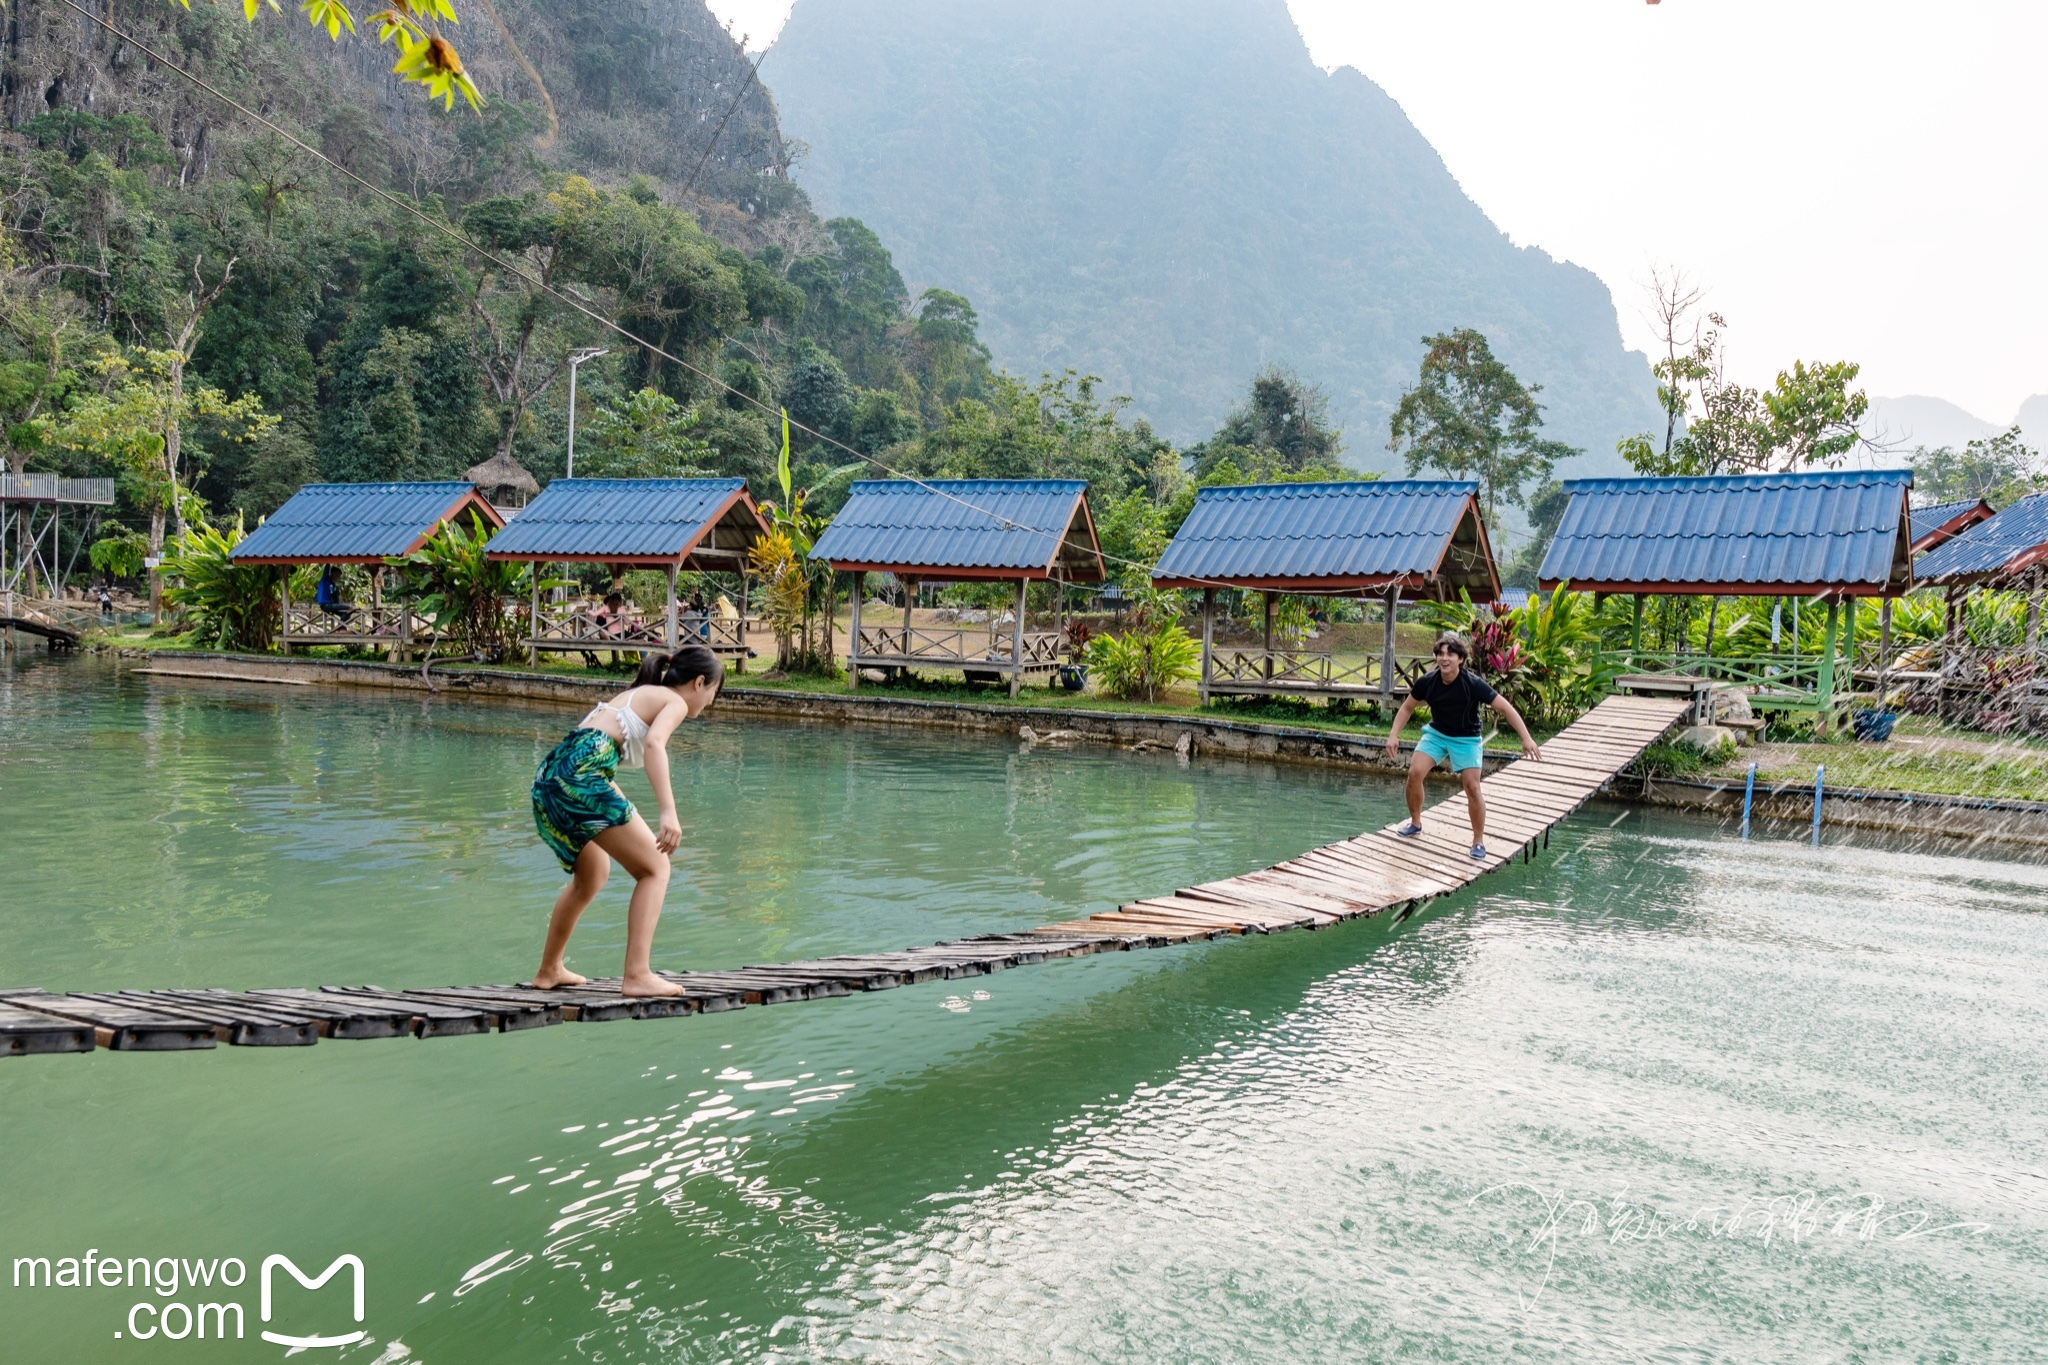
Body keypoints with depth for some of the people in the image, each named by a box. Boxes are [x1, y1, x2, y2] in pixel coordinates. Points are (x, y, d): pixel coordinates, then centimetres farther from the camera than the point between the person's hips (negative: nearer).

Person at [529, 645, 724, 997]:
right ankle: (637, 975, -8)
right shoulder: (674, 702, 4)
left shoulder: (635, 694, 30)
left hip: (549, 777, 9)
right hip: (582, 774, -9)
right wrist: (669, 812, -27)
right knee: (655, 869, 0)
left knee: (592, 875, 29)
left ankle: (549, 971, 40)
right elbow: (654, 743, -17)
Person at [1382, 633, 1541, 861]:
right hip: (1436, 733, 3)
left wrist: (1526, 739, -28)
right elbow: (1407, 707, 1)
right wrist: (1393, 735, -9)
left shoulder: (1473, 684, -25)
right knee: (1415, 773, -14)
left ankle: (1479, 841, 4)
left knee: (1472, 787, -13)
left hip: (1466, 739, -3)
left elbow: (1505, 708, -21)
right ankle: (1415, 823, 10)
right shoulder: (1427, 682, -15)